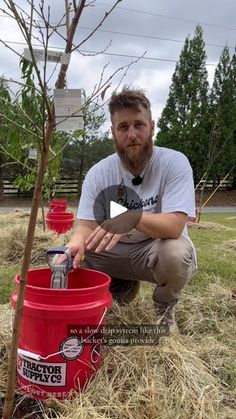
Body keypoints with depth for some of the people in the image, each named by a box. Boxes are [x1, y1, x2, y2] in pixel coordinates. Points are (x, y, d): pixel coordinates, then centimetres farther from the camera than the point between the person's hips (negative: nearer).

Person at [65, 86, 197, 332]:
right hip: (116, 252, 4)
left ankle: (165, 306, 0)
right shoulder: (98, 173, -11)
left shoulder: (175, 163, -19)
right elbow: (86, 226, -14)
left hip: (158, 248, -3)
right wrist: (75, 245, -39)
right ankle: (124, 287, 14)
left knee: (175, 253, -37)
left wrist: (134, 217, -49)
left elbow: (175, 225, -29)